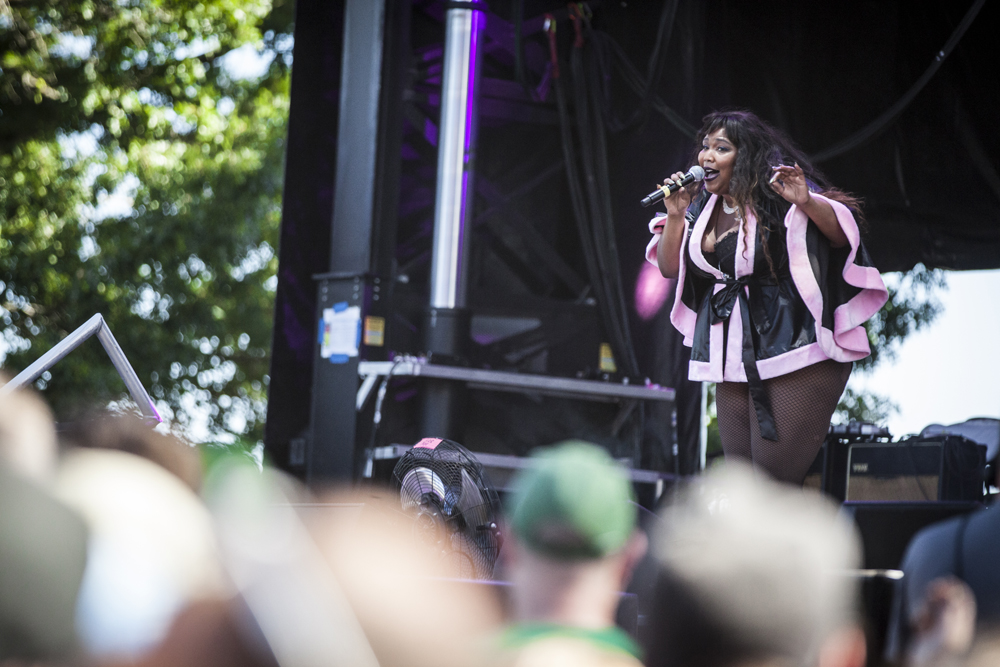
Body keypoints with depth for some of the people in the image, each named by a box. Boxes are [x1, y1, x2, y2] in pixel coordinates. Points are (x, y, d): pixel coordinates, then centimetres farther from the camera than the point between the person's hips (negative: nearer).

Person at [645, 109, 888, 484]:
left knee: (772, 483, -13)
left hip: (795, 357, -8)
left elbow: (843, 234, -12)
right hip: (736, 361, 8)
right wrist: (676, 216, -2)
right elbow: (668, 267, 13)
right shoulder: (702, 207, 11)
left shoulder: (779, 198, -9)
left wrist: (807, 203, -30)